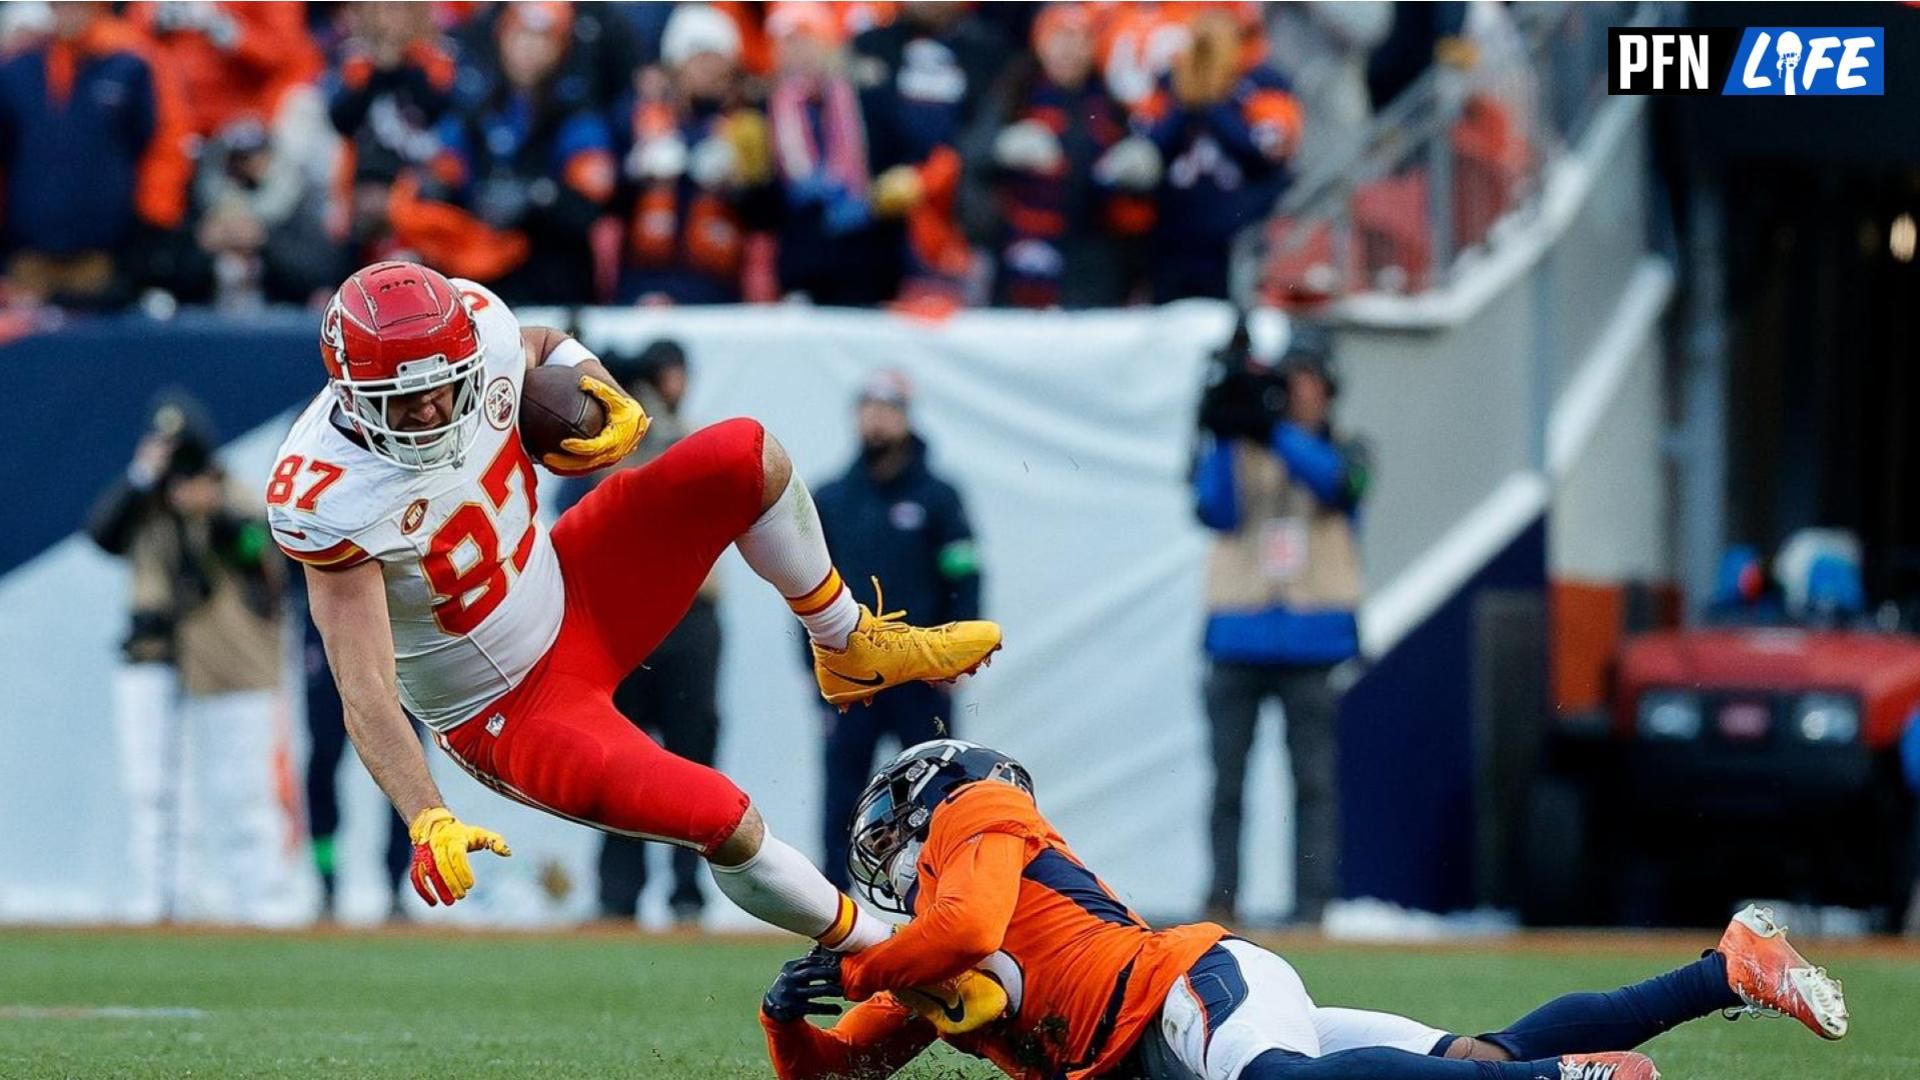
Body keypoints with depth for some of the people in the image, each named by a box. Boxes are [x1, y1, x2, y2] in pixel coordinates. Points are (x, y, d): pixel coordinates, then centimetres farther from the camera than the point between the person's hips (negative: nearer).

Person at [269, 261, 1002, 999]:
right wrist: (429, 823, -47)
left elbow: (547, 350, 10)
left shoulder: (477, 327, -17)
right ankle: (880, 953, 6)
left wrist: (609, 401, -11)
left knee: (745, 456, -8)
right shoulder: (328, 501, -33)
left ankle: (853, 652, 17)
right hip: (504, 712, -6)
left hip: (569, 595, 6)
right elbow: (366, 695, -33)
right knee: (722, 820, -21)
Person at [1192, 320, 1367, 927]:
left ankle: (1314, 904, -2)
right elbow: (1215, 511, -6)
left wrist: (1274, 429, -26)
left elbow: (1337, 483, -15)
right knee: (1226, 780, 0)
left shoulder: (1343, 454, 9)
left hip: (1311, 643, -1)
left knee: (1315, 779, -3)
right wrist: (1223, 439, -19)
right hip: (1238, 641, 1)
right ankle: (1220, 899, 3)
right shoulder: (1233, 451, 10)